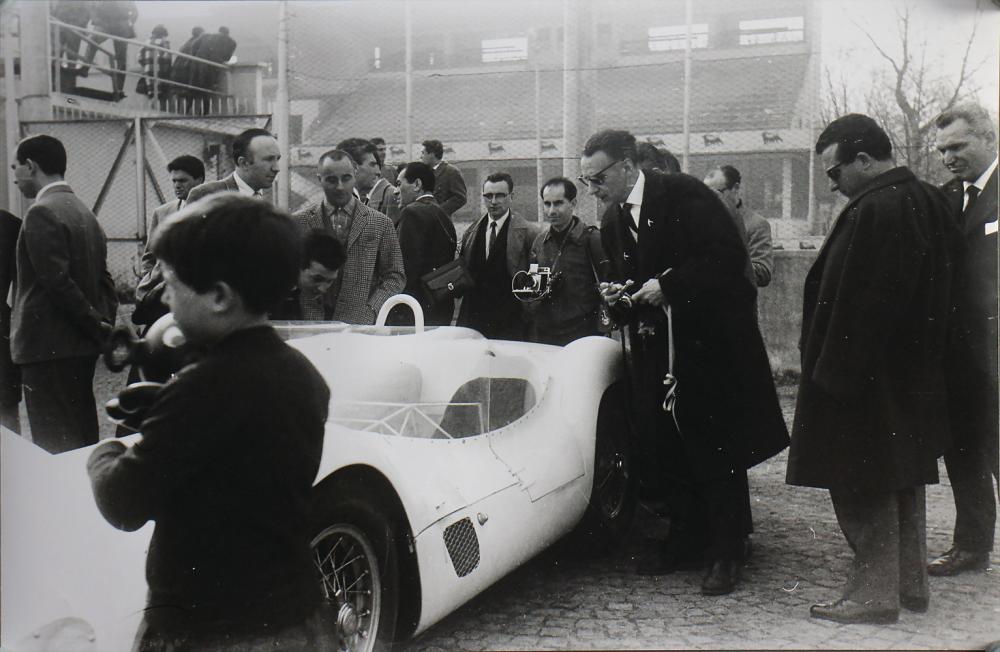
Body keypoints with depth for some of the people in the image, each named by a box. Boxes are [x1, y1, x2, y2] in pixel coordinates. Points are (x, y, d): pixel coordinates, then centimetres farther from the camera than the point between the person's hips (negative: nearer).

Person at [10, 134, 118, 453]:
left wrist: (97, 326, -12)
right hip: (83, 346, 9)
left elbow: (57, 282, -19)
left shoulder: (41, 213, -13)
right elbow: (104, 280, 16)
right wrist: (106, 324, 9)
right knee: (83, 434, 16)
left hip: (49, 346, -9)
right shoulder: (85, 212, 15)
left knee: (54, 444, -5)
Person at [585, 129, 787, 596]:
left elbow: (729, 255, -17)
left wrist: (668, 285, -21)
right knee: (663, 448, 8)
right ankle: (686, 542, 23)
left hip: (711, 340, -6)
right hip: (658, 348, 7)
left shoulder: (683, 195, -11)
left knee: (716, 450, 0)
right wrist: (616, 292, -1)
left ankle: (727, 554, 10)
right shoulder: (612, 222, 11)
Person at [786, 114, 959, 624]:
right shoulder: (926, 202, 9)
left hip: (870, 380, -10)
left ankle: (874, 593, 8)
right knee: (902, 480, 17)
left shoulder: (875, 212, -22)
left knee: (862, 487, 0)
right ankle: (910, 583, 28)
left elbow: (859, 306, -24)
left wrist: (832, 374, -18)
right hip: (913, 376, 10)